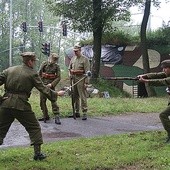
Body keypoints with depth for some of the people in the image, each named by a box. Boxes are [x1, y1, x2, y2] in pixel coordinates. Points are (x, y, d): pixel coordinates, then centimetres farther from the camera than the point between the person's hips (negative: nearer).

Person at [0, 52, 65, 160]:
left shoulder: (9, 70, 9)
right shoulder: (32, 74, -3)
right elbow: (43, 89, -1)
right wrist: (56, 94, 11)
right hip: (21, 105, -4)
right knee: (34, 128, 12)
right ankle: (37, 153, 14)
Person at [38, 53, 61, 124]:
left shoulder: (56, 66, -3)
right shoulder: (44, 64, -1)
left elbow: (58, 77, -5)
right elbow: (39, 74, 5)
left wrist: (52, 84, -16)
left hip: (51, 85, -3)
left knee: (53, 100, -10)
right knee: (42, 101, 7)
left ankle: (57, 117, -9)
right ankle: (45, 116, 19)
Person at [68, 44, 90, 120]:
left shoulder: (85, 59, -6)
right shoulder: (73, 58, 13)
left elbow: (87, 71, -10)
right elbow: (69, 68, 24)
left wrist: (86, 82, -15)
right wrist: (70, 75, 5)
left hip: (81, 79, -7)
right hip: (74, 79, 7)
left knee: (82, 96, -6)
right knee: (75, 96, 11)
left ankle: (84, 113, -3)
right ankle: (77, 112, 20)